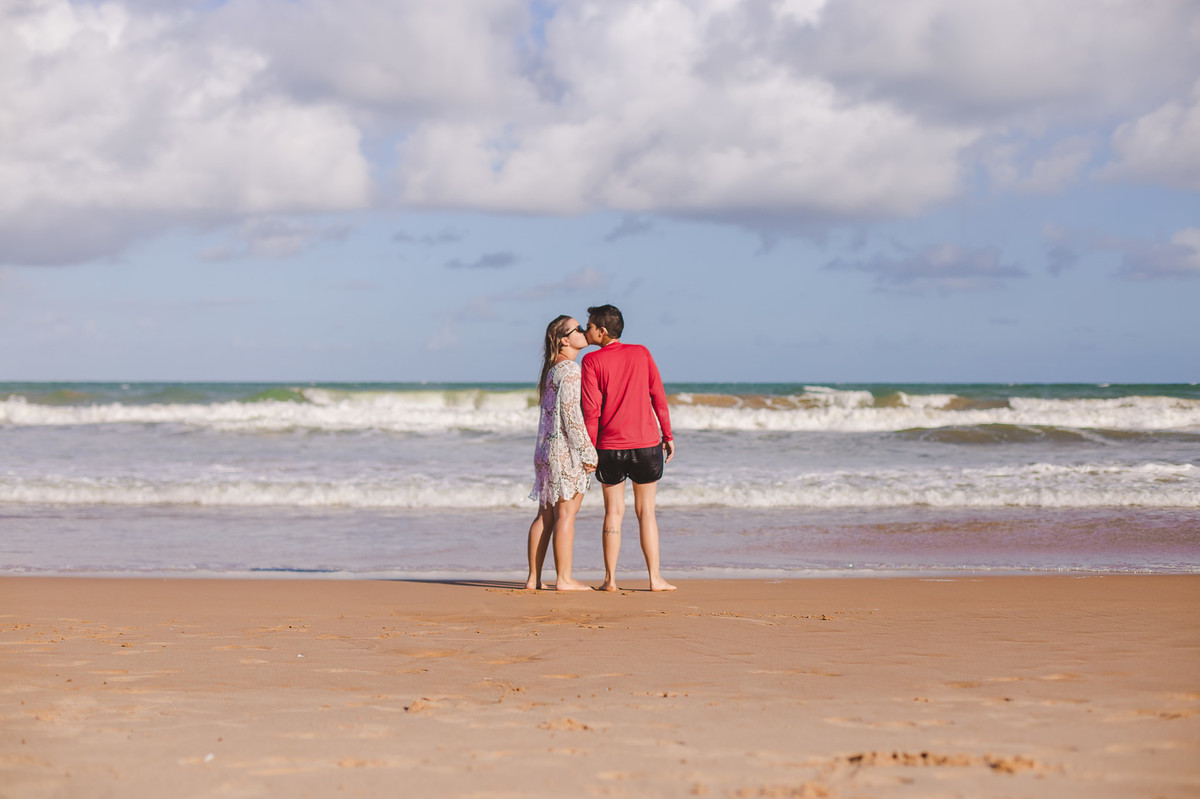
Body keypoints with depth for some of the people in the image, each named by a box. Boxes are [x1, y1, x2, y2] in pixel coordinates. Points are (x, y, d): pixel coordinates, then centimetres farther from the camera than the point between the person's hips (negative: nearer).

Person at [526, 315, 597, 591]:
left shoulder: (552, 370, 15)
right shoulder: (570, 371, -13)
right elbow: (571, 414, -18)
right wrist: (587, 452, -14)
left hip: (546, 449, 9)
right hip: (566, 450, -9)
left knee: (546, 514, 10)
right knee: (566, 513, -5)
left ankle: (534, 577, 12)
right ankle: (564, 579, -3)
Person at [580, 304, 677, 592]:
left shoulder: (592, 361, -5)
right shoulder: (641, 353, 3)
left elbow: (591, 409, -9)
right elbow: (658, 396, 3)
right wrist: (667, 434, 10)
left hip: (609, 447, -1)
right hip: (646, 443, 1)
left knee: (613, 512, 8)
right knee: (646, 511, 9)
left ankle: (610, 578, 8)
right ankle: (655, 578, 7)